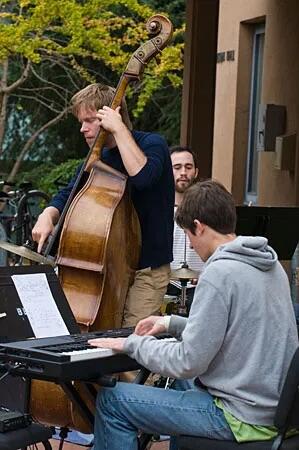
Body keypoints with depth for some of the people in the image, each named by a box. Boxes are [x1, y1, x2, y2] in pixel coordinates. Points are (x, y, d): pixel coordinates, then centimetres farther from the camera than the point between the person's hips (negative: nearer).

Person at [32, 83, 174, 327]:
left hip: (146, 269, -7)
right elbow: (66, 196, 16)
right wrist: (48, 215, -7)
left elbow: (142, 175, -32)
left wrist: (119, 129, -24)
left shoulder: (151, 144, -10)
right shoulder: (98, 158, 10)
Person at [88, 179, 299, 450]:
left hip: (244, 417, -9)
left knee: (111, 400, -2)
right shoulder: (270, 264, 7)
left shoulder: (220, 273, -20)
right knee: (183, 382, 36)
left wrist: (134, 343, -6)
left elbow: (189, 362, -20)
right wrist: (173, 324, 22)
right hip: (276, 405, 9)